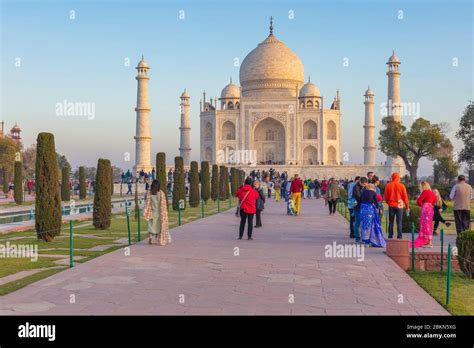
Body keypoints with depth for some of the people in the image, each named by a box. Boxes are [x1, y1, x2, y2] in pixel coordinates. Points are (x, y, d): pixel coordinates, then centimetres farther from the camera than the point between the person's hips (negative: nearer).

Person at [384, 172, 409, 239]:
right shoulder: (401, 186, -5)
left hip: (391, 205, 2)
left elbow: (385, 196, 4)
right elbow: (405, 196, -1)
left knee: (391, 221, 8)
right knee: (399, 222, 1)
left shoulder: (388, 185, 0)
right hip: (399, 205, -2)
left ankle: (390, 235, 9)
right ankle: (399, 236, -2)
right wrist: (407, 206, 9)